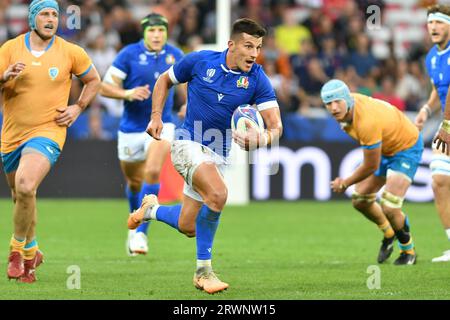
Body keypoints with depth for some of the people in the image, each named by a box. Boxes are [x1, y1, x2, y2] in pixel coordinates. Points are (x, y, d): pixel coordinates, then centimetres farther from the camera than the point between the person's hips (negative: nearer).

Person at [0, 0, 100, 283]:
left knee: (25, 187, -27)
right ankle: (31, 252, 41)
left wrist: (78, 108, 1)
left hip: (47, 132, -3)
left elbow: (93, 80, 14)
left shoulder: (71, 52, -2)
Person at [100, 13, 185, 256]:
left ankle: (141, 232, -19)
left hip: (161, 125, 0)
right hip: (131, 127, 0)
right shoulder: (129, 54, -9)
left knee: (153, 172, -23)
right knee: (134, 182, 14)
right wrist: (127, 94, -26)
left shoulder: (174, 55, 0)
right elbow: (105, 87, -8)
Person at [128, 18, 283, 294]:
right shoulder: (200, 61, -10)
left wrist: (261, 139, -37)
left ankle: (152, 210, 43)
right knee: (218, 194, -31)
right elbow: (165, 81, 8)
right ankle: (204, 269, -17)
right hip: (188, 143, -4)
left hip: (217, 153, 4)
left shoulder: (257, 79, -9)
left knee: (187, 228, 8)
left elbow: (276, 126, -15)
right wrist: (156, 117, -3)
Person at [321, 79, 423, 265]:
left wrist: (345, 183, -11)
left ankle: (408, 249, 8)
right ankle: (389, 234, 35)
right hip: (384, 148, 9)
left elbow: (371, 166, -27)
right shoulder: (344, 109, -14)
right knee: (360, 201, 8)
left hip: (406, 147, -9)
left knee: (389, 207, -19)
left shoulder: (367, 122, -40)